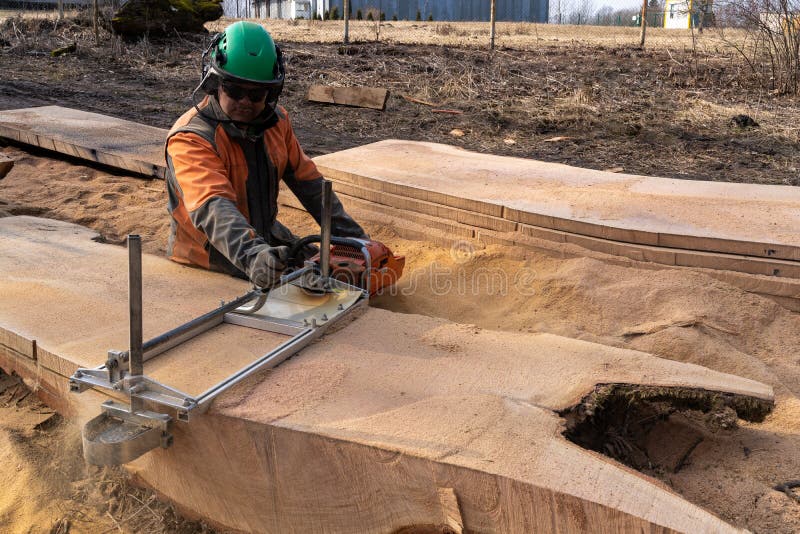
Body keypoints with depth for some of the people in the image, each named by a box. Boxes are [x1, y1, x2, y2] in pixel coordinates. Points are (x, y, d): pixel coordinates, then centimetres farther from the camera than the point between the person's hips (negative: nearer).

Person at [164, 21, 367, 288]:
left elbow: (305, 177, 6)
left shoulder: (275, 120, -1)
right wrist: (252, 256, -55)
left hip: (267, 242, 7)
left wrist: (352, 236, 4)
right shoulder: (191, 139, -23)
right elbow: (213, 207, -38)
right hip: (207, 266, -7)